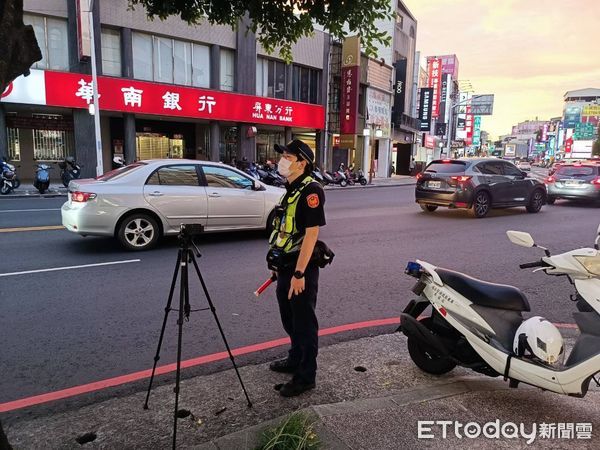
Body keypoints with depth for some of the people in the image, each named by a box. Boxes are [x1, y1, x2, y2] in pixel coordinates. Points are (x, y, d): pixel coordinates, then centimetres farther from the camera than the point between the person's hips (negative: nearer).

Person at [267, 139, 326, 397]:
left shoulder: (311, 191, -17)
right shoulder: (290, 189, 12)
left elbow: (311, 233, -23)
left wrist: (299, 273, -24)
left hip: (301, 270, -9)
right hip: (285, 267, 9)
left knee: (304, 323, 4)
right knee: (289, 320, 22)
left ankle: (306, 376, 18)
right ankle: (295, 360, 41)